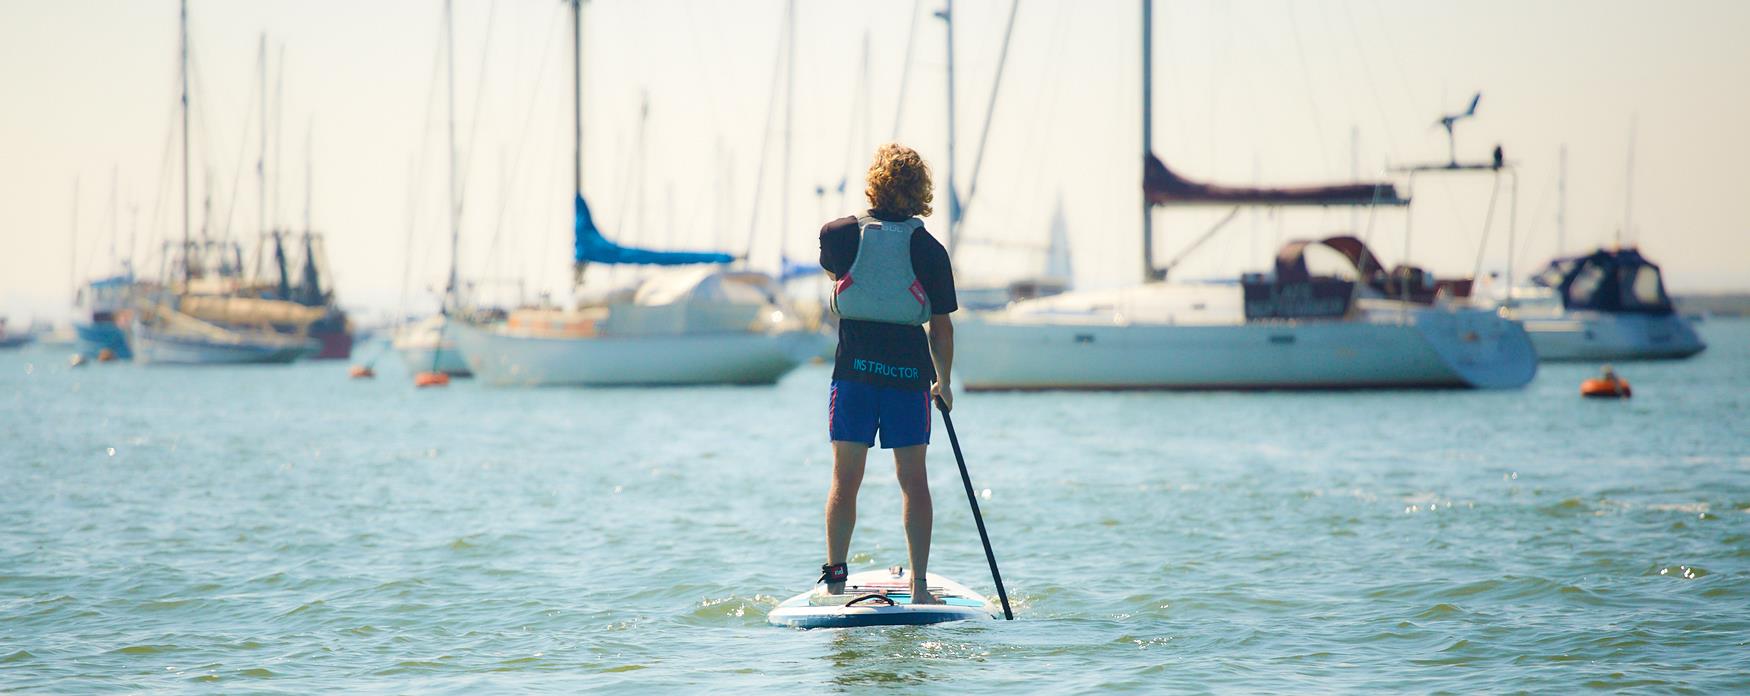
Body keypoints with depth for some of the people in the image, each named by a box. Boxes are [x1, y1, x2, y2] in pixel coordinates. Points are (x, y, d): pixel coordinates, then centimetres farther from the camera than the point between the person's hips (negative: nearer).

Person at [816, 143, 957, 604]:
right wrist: (944, 383, 14)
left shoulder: (839, 234, 0)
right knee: (913, 480, 6)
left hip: (854, 369, 0)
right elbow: (942, 326, 2)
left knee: (845, 479, 5)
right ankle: (919, 584, 6)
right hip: (909, 373, 0)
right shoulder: (930, 249, 0)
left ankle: (835, 580, 5)